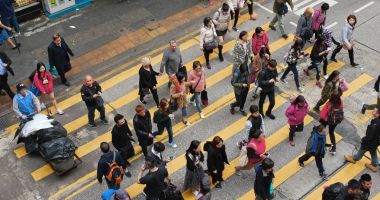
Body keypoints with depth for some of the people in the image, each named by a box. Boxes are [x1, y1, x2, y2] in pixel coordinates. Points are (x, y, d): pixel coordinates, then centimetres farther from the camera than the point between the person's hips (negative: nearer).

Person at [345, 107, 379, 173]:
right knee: (373, 152, 25)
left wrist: (364, 140, -13)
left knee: (362, 150, 18)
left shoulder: (375, 125, -39)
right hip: (376, 141, 7)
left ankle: (354, 159, 42)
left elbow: (370, 135, -30)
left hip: (370, 142, -7)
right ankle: (374, 165, 41)